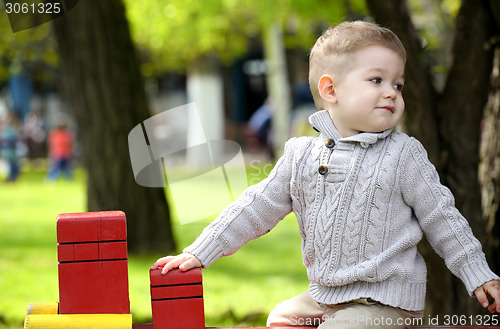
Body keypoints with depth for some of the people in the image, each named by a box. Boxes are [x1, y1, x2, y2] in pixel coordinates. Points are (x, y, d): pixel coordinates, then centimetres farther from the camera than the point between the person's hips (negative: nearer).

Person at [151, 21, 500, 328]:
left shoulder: (403, 156, -5)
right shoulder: (301, 155, 4)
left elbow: (442, 219, 1)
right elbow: (257, 208, 9)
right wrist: (200, 253, 7)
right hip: (323, 295, 6)